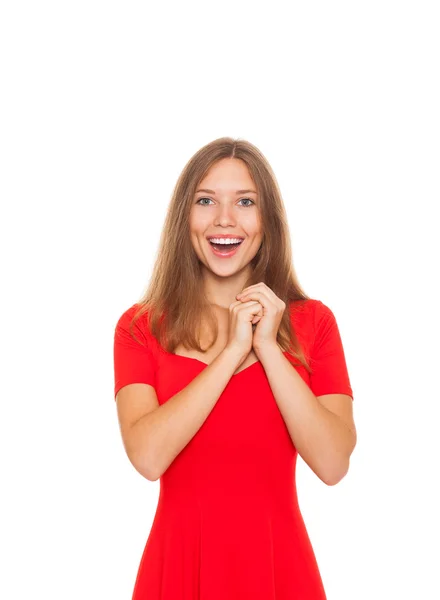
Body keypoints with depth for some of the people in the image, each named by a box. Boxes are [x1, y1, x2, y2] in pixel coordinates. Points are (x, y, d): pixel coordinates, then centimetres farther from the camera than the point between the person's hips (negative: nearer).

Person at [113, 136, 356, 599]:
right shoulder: (139, 327, -3)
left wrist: (268, 347, -16)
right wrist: (234, 350, -17)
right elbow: (147, 456, -17)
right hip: (181, 559, 0)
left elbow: (332, 464, -12)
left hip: (278, 561, 1)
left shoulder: (313, 322, -1)